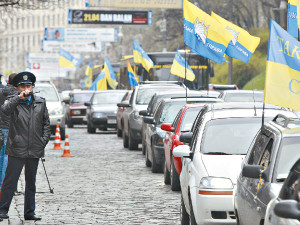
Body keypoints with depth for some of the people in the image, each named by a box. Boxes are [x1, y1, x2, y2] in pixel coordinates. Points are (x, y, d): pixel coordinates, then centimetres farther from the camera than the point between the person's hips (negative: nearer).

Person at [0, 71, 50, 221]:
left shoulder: (40, 102, 10)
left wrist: (44, 140, 4)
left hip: (34, 151, 4)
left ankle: (29, 213, 18)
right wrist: (19, 97, -26)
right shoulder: (14, 102, 0)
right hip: (17, 150, -4)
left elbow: (46, 123, 15)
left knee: (31, 183, 11)